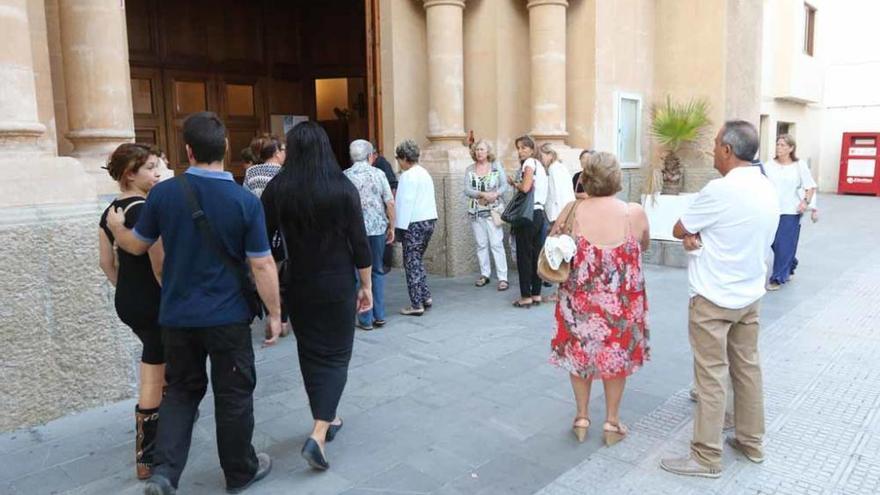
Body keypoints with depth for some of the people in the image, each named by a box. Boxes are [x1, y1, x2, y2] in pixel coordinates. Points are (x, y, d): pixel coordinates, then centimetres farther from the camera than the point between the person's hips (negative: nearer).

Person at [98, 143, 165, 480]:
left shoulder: (110, 212, 6)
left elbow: (107, 263, 12)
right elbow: (160, 266, -22)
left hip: (125, 303, 9)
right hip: (154, 303, -9)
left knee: (161, 365, 27)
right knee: (152, 378, 2)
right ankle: (146, 459, 13)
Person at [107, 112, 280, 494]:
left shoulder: (163, 193, -5)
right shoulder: (245, 201, -13)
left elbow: (137, 245, 9)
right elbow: (262, 266, -12)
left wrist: (116, 227, 31)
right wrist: (275, 313, -2)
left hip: (177, 315, 3)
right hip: (227, 316, -2)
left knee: (181, 390, 20)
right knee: (233, 394, 12)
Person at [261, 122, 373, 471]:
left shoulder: (278, 188, -5)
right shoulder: (343, 187, -9)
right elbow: (359, 243, -8)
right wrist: (366, 286, 1)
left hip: (298, 286, 2)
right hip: (338, 285, -2)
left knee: (311, 354, 17)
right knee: (335, 356, 7)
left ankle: (327, 420, 31)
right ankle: (318, 435, -6)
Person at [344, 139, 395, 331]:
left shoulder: (345, 176, -3)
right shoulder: (378, 174, 0)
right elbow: (390, 203, -2)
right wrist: (391, 227, 7)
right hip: (378, 228, 2)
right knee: (377, 271, 15)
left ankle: (365, 319, 10)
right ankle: (379, 316, 17)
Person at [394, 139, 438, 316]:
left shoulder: (408, 176, -12)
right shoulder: (424, 173, 15)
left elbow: (406, 203, -17)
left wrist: (400, 227, -14)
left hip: (415, 223, -9)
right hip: (429, 220, 9)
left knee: (412, 263, -2)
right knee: (417, 260, 19)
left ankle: (416, 305, 1)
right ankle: (425, 297, 20)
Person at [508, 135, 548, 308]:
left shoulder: (529, 163, -7)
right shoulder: (539, 165, 19)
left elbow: (525, 187, -21)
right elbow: (534, 188, 12)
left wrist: (513, 183, -3)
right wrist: (516, 184, 8)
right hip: (539, 213, 9)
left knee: (524, 256, -3)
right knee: (535, 255, 10)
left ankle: (526, 296, 1)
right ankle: (536, 294, 15)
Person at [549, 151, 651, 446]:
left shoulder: (572, 210, -11)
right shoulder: (635, 213, -13)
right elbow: (644, 246, 7)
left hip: (579, 300, 1)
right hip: (621, 302, 0)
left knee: (579, 354, 19)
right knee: (616, 357, 18)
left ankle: (582, 419, 31)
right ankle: (612, 423, 30)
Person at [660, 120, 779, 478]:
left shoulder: (721, 190, -21)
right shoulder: (769, 190, 6)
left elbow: (678, 231, -11)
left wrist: (693, 235, 8)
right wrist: (702, 238, -3)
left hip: (713, 298, -8)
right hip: (750, 295, 8)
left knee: (711, 376, -1)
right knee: (748, 368, 17)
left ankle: (706, 457, 9)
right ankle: (751, 442, 31)